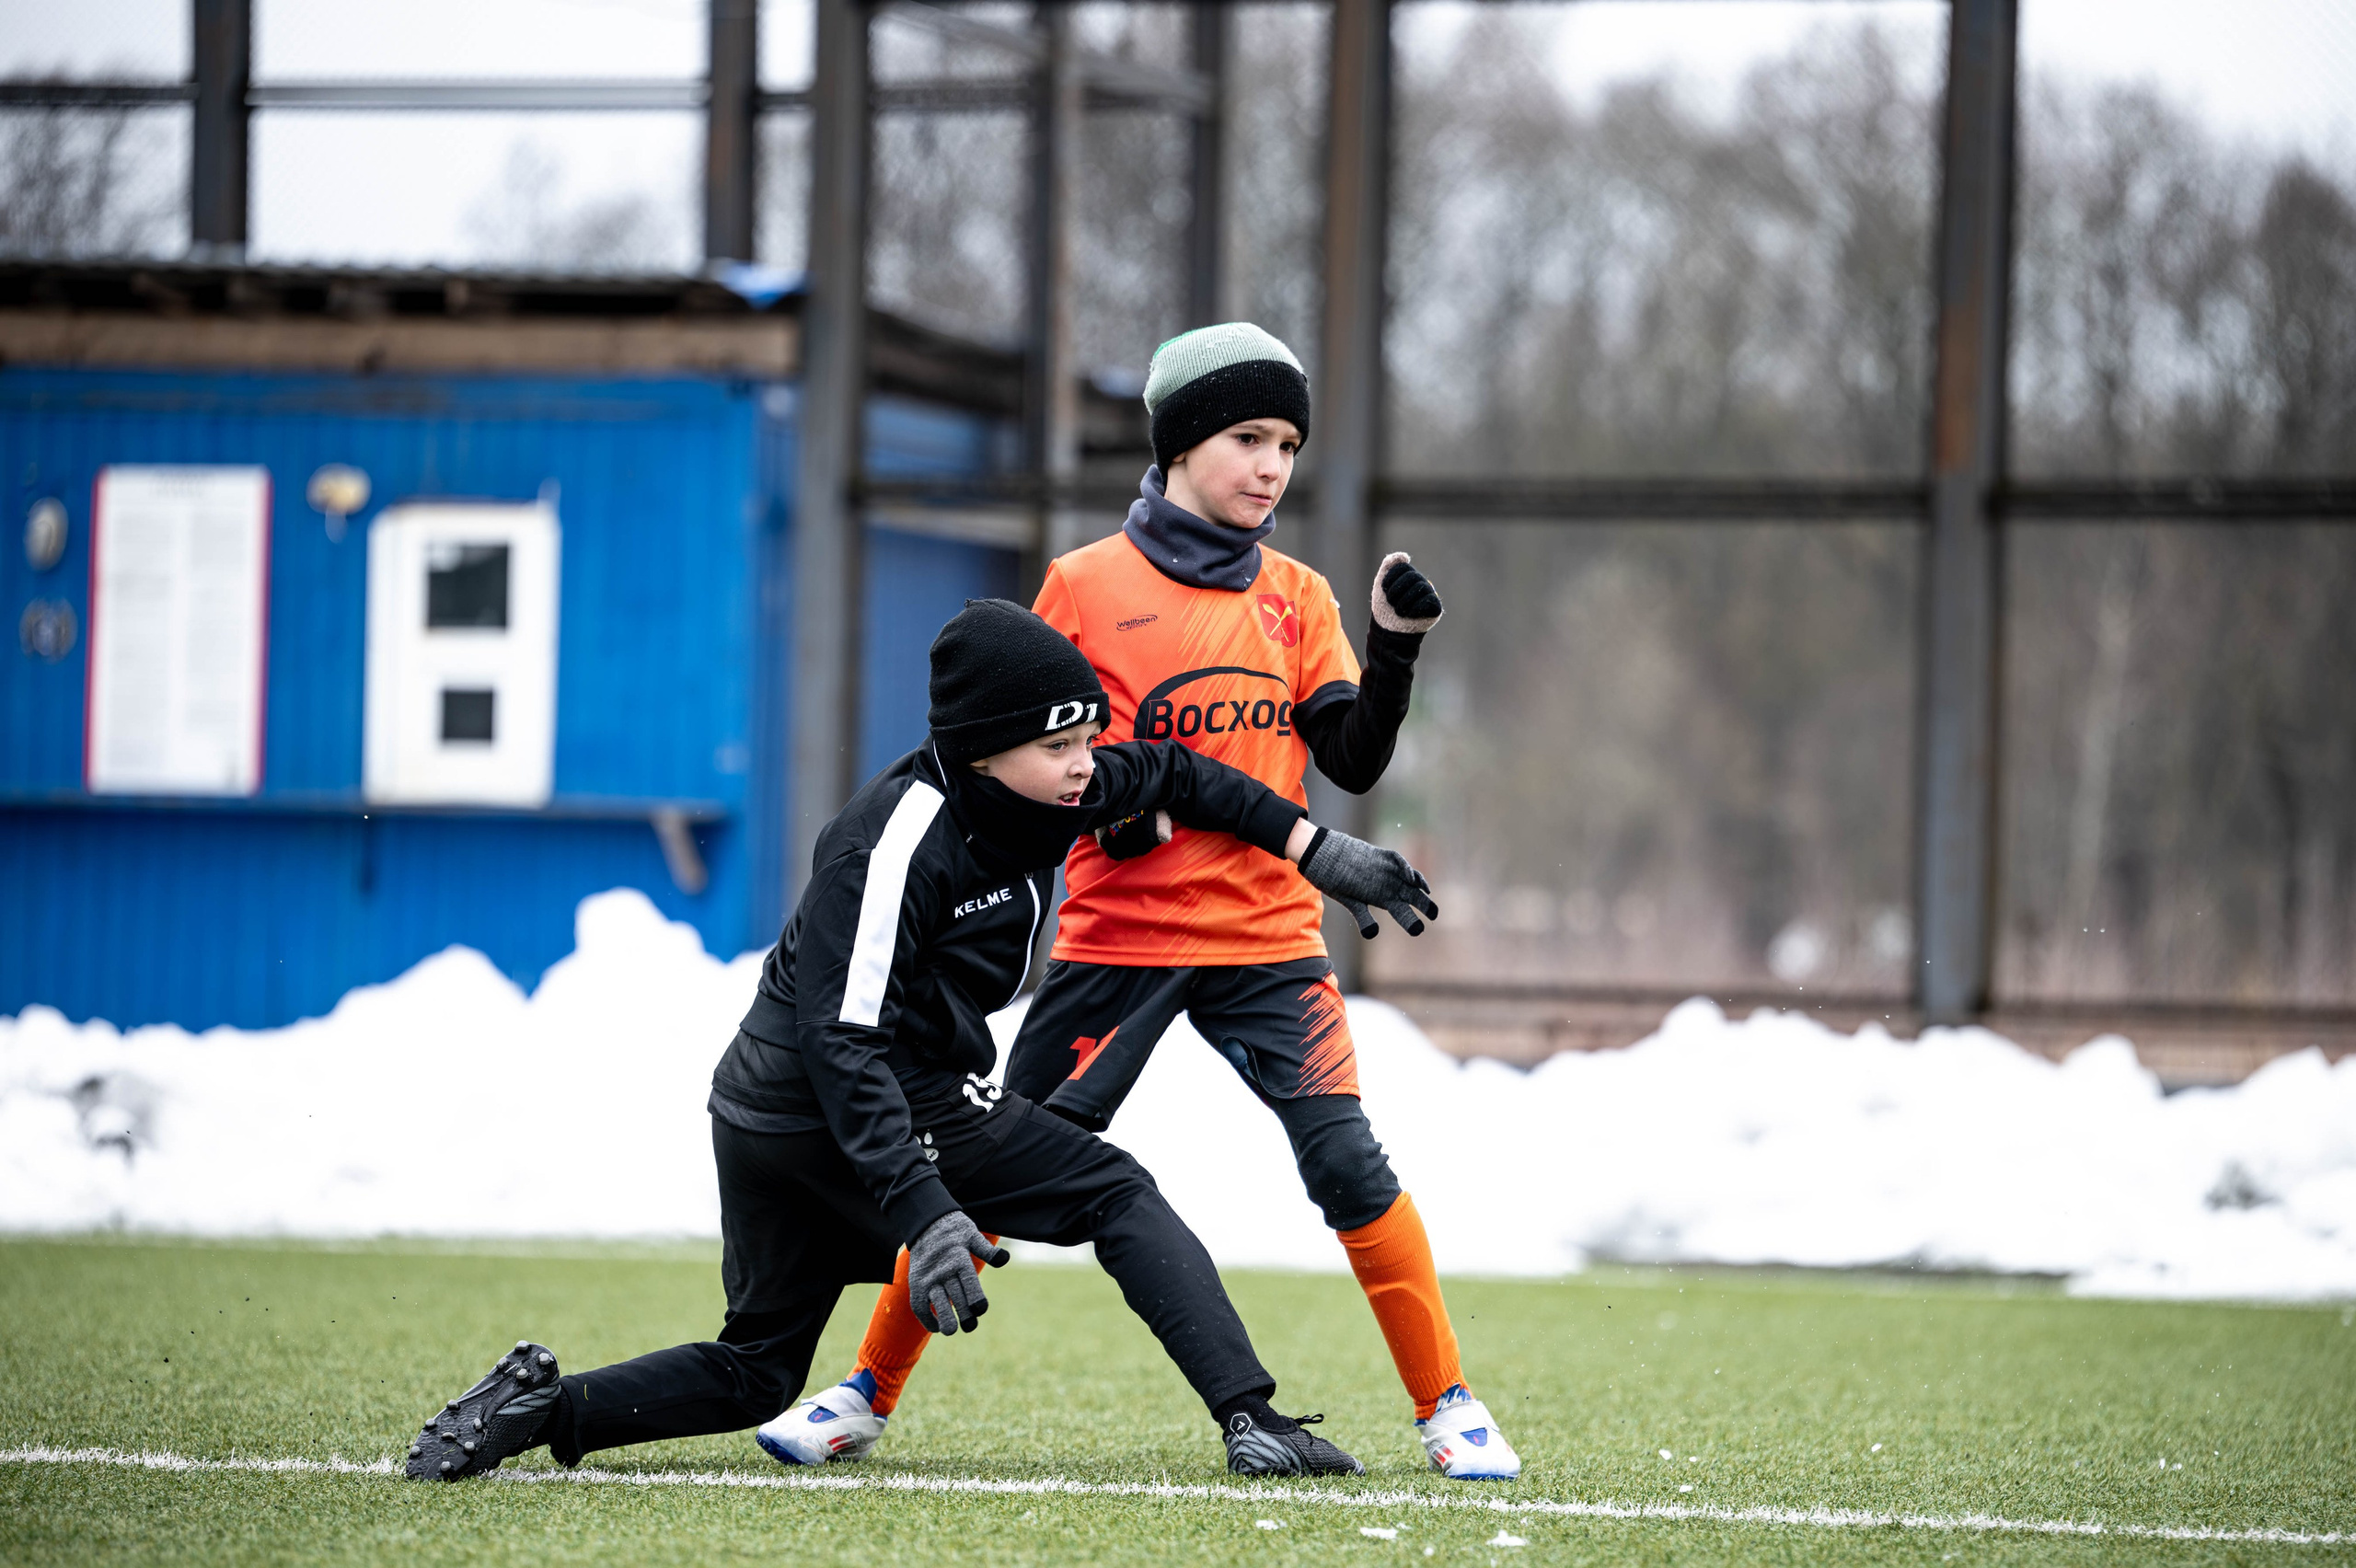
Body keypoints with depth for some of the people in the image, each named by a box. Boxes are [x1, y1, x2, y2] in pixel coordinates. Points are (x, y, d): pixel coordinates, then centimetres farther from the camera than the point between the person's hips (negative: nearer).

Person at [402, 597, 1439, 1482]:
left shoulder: (1039, 795, 3)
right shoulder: (898, 844, -23)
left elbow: (1171, 775, 21)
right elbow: (844, 1039, -28)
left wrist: (1318, 852, 15)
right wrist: (924, 1214, -36)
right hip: (833, 1110, -9)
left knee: (755, 1375, 16)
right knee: (1116, 1194, -4)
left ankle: (538, 1404, 3)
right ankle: (1253, 1422, -10)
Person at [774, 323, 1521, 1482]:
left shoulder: (1297, 598, 9)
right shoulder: (1086, 585, 0)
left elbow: (1354, 762, 2)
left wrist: (1395, 646, -13)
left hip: (1264, 936, 2)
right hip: (1116, 938, -1)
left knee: (1348, 1162, -12)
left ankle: (1446, 1407, -1)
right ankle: (867, 1395, 16)